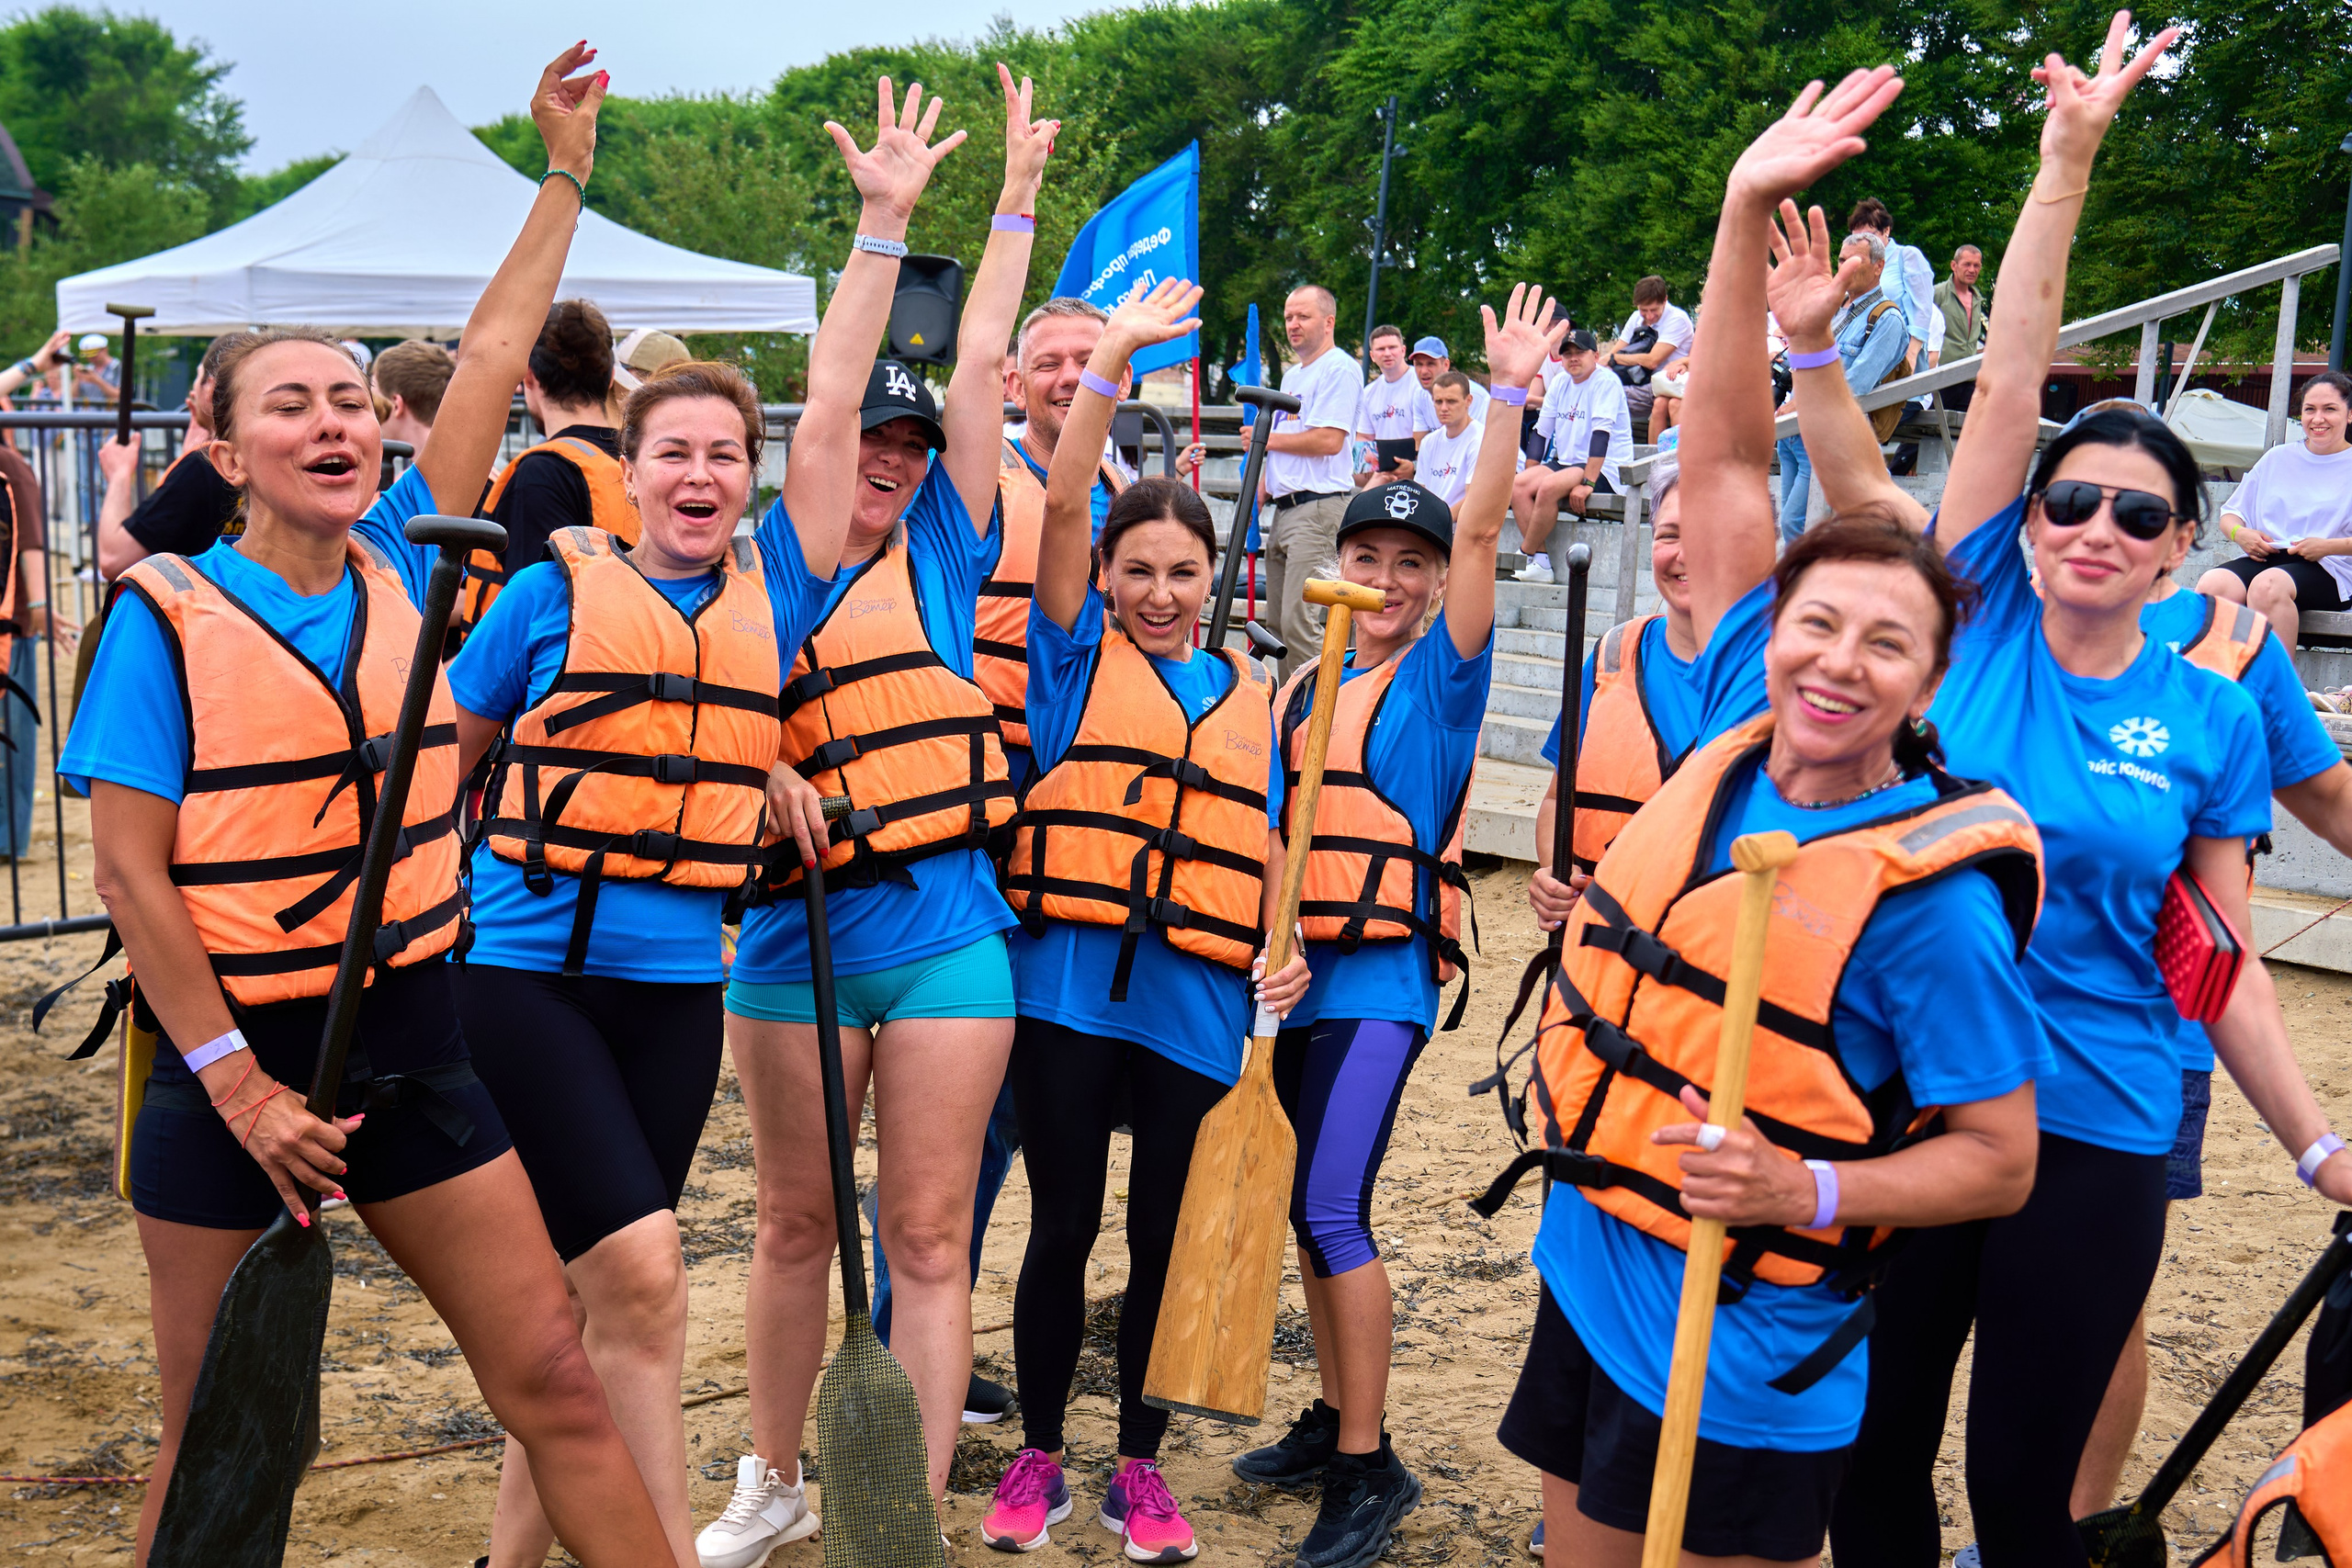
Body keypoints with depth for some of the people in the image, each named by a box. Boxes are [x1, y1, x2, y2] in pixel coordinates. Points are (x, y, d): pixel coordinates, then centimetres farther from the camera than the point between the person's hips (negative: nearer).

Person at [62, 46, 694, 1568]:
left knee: (557, 1382, 4)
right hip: (235, 1062, -3)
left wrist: (567, 169, 5)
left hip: (410, 1044, 4)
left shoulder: (400, 574, 4)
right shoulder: (169, 613, -7)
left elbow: (492, 356, 5)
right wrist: (235, 1080, -13)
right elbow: (130, 873, -9)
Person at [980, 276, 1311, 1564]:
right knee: (1063, 1227, 5)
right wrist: (1115, 357, -12)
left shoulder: (1245, 694, 14)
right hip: (1069, 980, -2)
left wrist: (1285, 944, -1)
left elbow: (1262, 838, 17)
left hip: (1197, 998, 3)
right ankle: (1037, 1460, 21)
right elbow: (1063, 505, -7)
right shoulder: (1076, 655, 5)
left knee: (1165, 1237, 8)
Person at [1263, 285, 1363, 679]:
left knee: (1300, 623, -17)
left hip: (1319, 507, -10)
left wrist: (1268, 439, -7)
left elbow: (1329, 440, -18)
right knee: (1279, 623, 9)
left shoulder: (1340, 369, -7)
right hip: (1285, 509, 10)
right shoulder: (1292, 376, 24)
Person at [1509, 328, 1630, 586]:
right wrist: (1530, 474, 5)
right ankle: (1541, 563, -21)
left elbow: (1601, 433, -21)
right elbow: (1541, 431, 15)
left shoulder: (1606, 383, -11)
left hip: (1603, 469, -8)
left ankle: (1525, 557, -19)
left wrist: (1587, 482, -29)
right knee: (1518, 486, -16)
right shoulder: (1560, 382, 12)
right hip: (1566, 462, 8)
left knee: (1549, 487, -32)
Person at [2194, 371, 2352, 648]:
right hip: (2263, 559, 4)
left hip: (2330, 569, -4)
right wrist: (2239, 533, 1)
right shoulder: (2277, 458, 21)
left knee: (2268, 585, -38)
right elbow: (2230, 514, 23)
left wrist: (2328, 546, -15)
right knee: (2211, 584, -30)